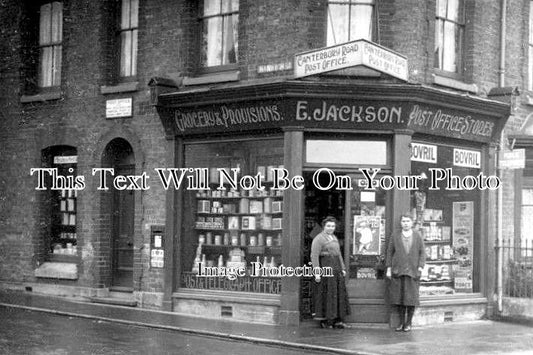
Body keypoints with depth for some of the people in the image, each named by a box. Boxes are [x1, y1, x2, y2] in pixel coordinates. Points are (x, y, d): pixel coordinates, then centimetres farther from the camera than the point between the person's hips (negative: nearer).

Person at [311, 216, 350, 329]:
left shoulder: (334, 238, 16)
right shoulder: (318, 239, -9)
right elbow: (314, 256, -15)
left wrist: (343, 269, 16)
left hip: (336, 268, 8)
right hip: (325, 268, -8)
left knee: (338, 293, 6)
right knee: (325, 294, -4)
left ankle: (337, 320, 10)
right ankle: (324, 320, 4)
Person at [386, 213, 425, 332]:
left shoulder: (418, 236, 7)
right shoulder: (395, 237, 8)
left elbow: (422, 252, 5)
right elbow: (390, 252, 9)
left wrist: (420, 267, -6)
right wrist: (389, 268, 3)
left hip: (413, 272, -1)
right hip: (398, 271, 1)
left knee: (411, 298, -1)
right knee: (399, 297, 1)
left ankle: (408, 323, 10)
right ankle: (401, 322, 12)